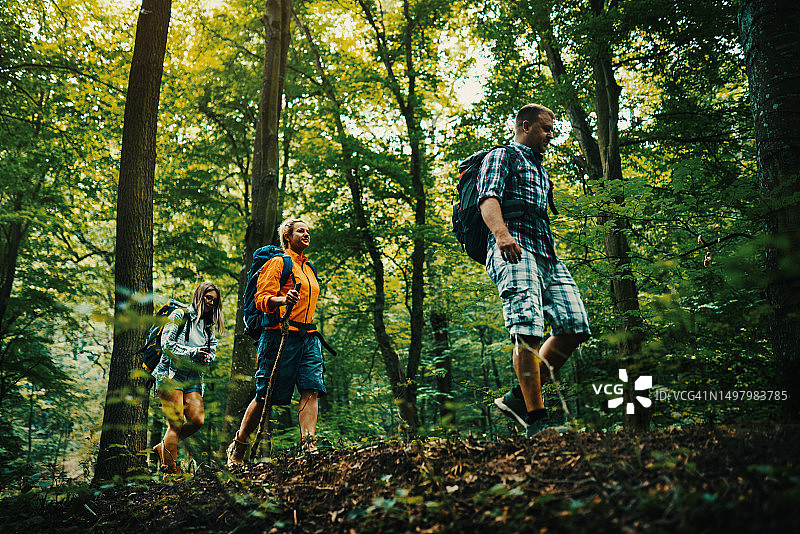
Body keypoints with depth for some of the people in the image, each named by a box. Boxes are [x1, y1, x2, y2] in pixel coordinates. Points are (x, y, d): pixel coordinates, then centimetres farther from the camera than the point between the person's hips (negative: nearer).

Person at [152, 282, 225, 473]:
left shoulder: (209, 326, 20)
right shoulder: (179, 315, 1)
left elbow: (213, 350, 14)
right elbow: (166, 344, -9)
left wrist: (205, 359, -9)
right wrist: (193, 352, -16)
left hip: (193, 378, 6)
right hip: (170, 375, -6)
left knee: (197, 420, -10)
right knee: (176, 424, -12)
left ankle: (162, 448, 11)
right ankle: (169, 468, -3)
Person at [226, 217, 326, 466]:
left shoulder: (307, 267, 23)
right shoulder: (278, 262, -2)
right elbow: (262, 298, -12)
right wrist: (282, 299, -31)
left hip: (308, 337, 7)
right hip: (282, 336, -7)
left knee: (312, 389, -10)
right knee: (266, 396, -2)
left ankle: (308, 446, -14)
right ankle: (237, 447, 16)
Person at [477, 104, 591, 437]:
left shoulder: (540, 169, 37)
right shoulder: (502, 156, 10)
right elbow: (488, 198, -9)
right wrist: (501, 232, -29)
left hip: (548, 255, 8)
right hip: (514, 249, -8)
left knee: (575, 327, -6)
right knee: (528, 330, -20)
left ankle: (520, 398, 0)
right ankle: (536, 418, -19)